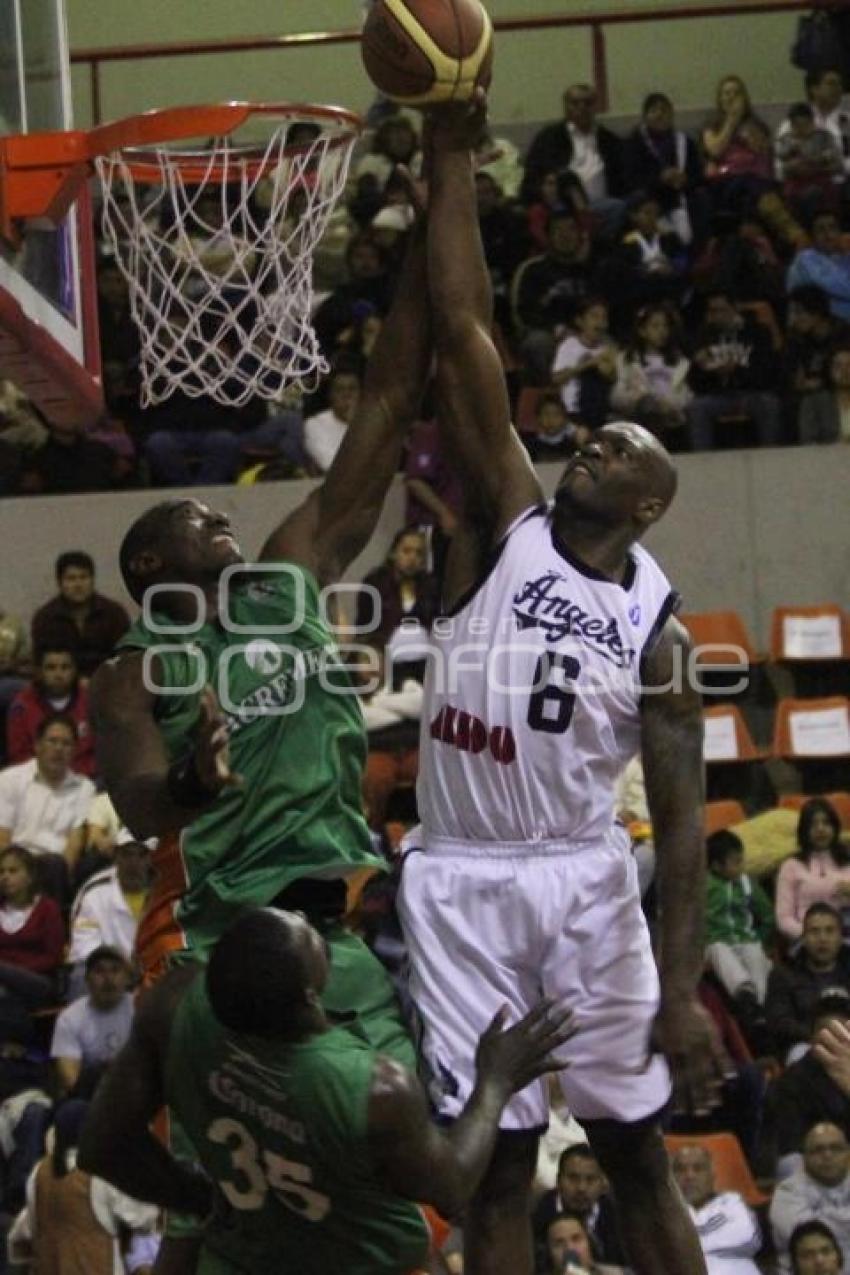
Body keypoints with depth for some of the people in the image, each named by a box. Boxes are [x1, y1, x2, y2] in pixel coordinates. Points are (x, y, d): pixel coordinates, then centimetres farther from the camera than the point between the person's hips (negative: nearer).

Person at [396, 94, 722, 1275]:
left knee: (635, 1151, 4)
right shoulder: (507, 525, 3)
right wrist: (452, 160, -9)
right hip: (460, 883, 1)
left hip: (582, 881, -1)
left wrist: (682, 990, -13)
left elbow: (682, 822, -4)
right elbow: (463, 331, -4)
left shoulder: (656, 629, -1)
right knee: (496, 1162, 5)